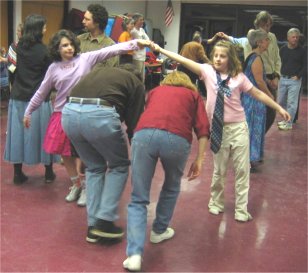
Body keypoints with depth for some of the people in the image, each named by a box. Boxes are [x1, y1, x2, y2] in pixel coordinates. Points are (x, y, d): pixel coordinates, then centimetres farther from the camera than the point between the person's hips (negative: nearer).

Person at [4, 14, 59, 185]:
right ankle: (48, 173, 18)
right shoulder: (43, 50, -12)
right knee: (42, 133, 7)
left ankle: (18, 174, 16)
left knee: (18, 133, 10)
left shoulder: (20, 46, 3)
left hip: (18, 97, 4)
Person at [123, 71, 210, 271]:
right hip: (177, 138, -1)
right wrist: (199, 160, 14)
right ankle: (160, 230, 40)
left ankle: (135, 254, -3)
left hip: (144, 134, 1)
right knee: (172, 186, 29)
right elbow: (203, 129, 15)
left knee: (138, 200, 9)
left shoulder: (155, 90, 36)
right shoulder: (194, 94, 30)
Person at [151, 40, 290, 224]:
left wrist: (279, 108, 4)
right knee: (219, 170, 13)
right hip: (218, 128, 0)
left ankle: (241, 210, 15)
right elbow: (183, 60, -10)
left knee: (242, 169, 4)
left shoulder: (239, 77, -4)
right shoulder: (208, 71, -4)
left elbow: (258, 94, 4)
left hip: (238, 127, 0)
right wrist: (160, 49, -14)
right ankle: (216, 203, 33)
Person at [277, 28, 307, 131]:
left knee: (291, 102, -4)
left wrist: (298, 76, -9)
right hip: (283, 79, 4)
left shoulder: (302, 51, -2)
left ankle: (289, 124, 2)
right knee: (281, 101, 10)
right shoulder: (283, 49, 7)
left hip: (294, 80, -4)